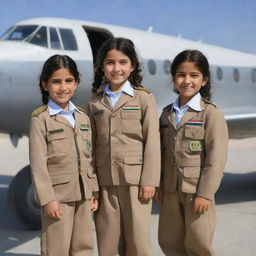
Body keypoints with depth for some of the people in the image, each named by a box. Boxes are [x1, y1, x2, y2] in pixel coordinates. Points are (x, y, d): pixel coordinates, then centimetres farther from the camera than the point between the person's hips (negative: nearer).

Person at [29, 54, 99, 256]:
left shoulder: (83, 117, 10)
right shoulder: (40, 119, -7)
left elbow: (89, 158, 12)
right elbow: (38, 164, -11)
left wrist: (94, 192, 10)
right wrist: (47, 198, -15)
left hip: (83, 193, 5)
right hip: (58, 194, -5)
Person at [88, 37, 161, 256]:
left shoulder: (143, 98, 1)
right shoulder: (95, 104, 11)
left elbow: (152, 141, -3)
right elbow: (92, 145, 10)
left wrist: (149, 180, -9)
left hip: (135, 177, -3)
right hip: (105, 180, 3)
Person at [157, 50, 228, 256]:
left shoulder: (211, 114, -8)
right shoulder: (167, 114, 10)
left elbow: (216, 157, -12)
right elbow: (163, 153, 12)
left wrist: (205, 193, -16)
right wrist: (160, 186, 8)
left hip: (197, 190, -5)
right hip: (171, 190, 6)